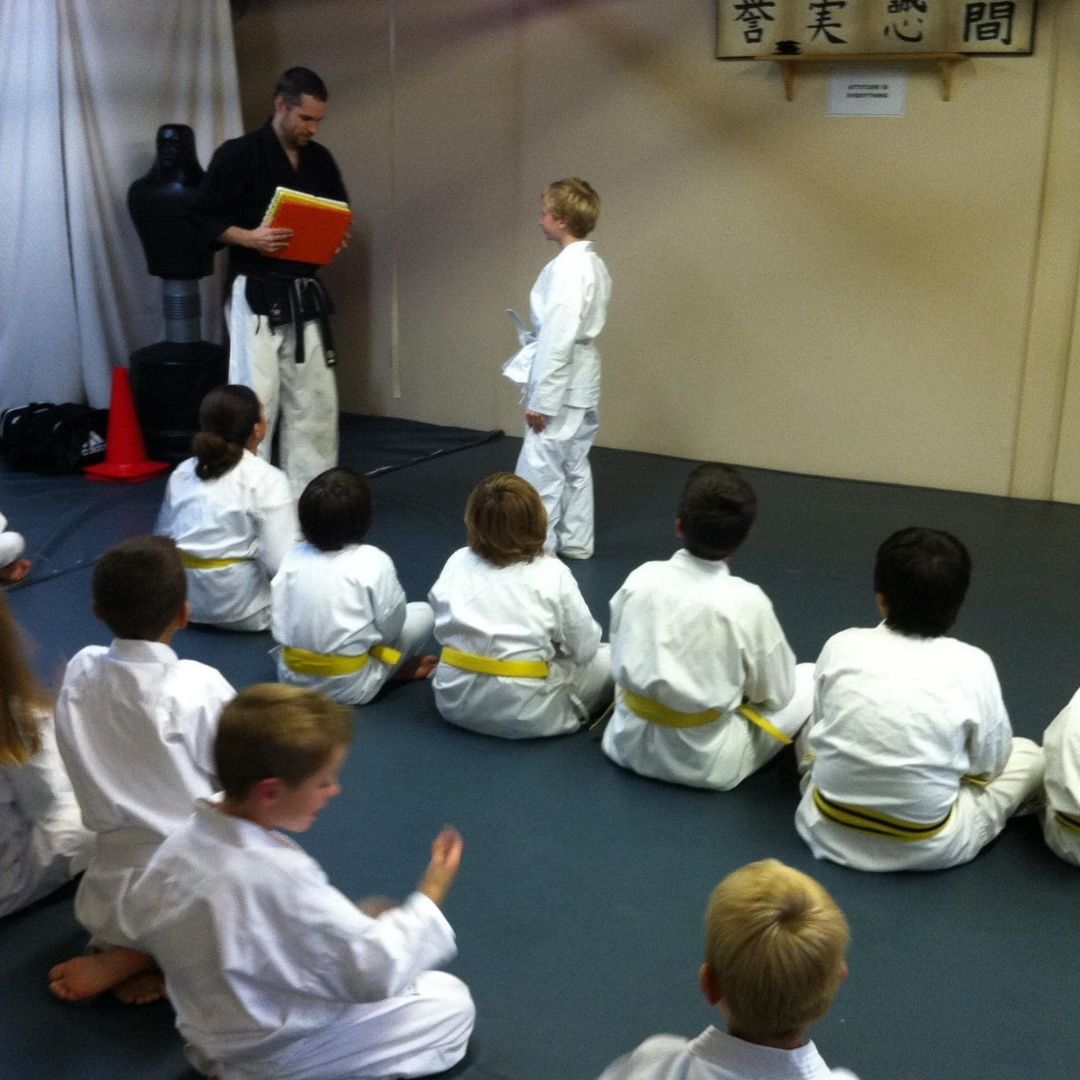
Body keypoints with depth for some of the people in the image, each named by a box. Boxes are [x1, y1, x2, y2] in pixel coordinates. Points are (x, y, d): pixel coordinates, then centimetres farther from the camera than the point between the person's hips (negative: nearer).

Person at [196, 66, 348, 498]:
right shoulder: (238, 155, -9)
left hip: (306, 295, 6)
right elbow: (205, 220, -9)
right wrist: (250, 237, -25)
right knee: (254, 399, -4)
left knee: (315, 399, 10)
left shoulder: (320, 160, 9)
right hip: (258, 296, -6)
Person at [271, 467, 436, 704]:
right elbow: (389, 626, -10)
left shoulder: (293, 556, -5)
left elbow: (278, 620, -2)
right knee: (422, 613, 9)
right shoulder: (374, 562, -17)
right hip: (349, 688, -5)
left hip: (290, 675, 5)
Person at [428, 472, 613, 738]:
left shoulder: (457, 563, -3)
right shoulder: (552, 574, -15)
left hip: (455, 698, 5)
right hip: (523, 712, -4)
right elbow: (584, 647, -6)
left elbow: (442, 624, 6)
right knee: (609, 659, 14)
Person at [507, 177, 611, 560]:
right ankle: (575, 541, 27)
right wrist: (532, 339, 14)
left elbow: (560, 339, -24)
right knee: (574, 465, 18)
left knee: (538, 469, -4)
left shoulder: (567, 267, -21)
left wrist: (541, 400, -21)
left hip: (561, 385, -10)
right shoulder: (593, 263, 9)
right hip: (581, 382, 10)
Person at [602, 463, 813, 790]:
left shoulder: (641, 578, -12)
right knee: (810, 678, 13)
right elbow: (774, 694, -7)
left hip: (629, 742, 4)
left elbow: (620, 661, 3)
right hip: (705, 761, -4)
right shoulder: (746, 602, -22)